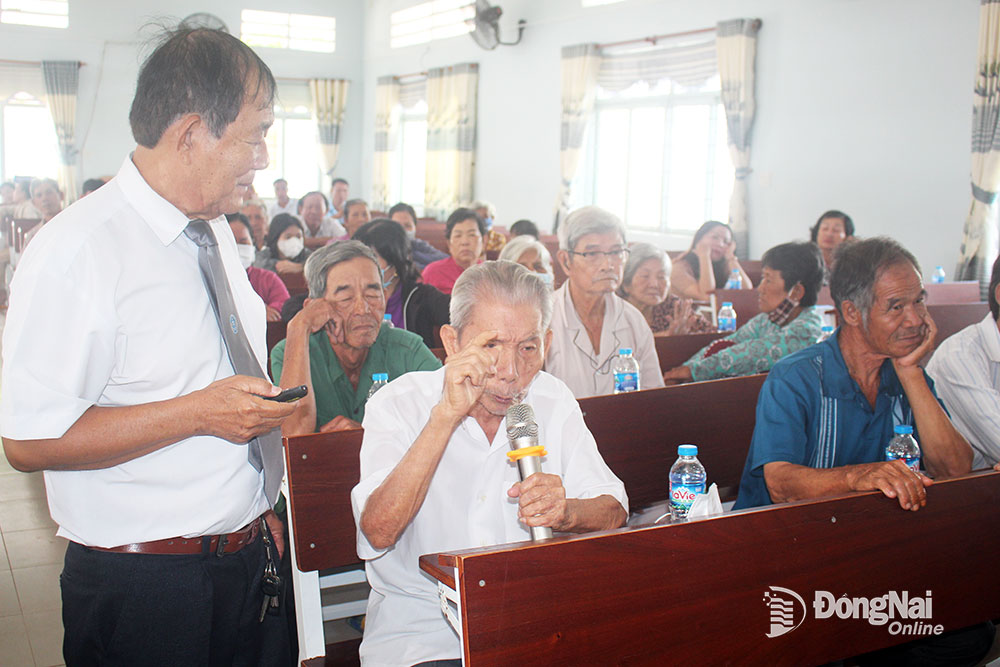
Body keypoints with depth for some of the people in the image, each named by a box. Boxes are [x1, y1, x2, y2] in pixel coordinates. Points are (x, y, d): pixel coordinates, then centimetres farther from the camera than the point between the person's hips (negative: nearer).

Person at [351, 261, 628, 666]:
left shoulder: (553, 400, 2)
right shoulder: (397, 404, -8)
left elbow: (613, 511, 0)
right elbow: (378, 533, -22)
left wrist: (567, 512, -24)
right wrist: (446, 415, -26)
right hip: (422, 629, -3)